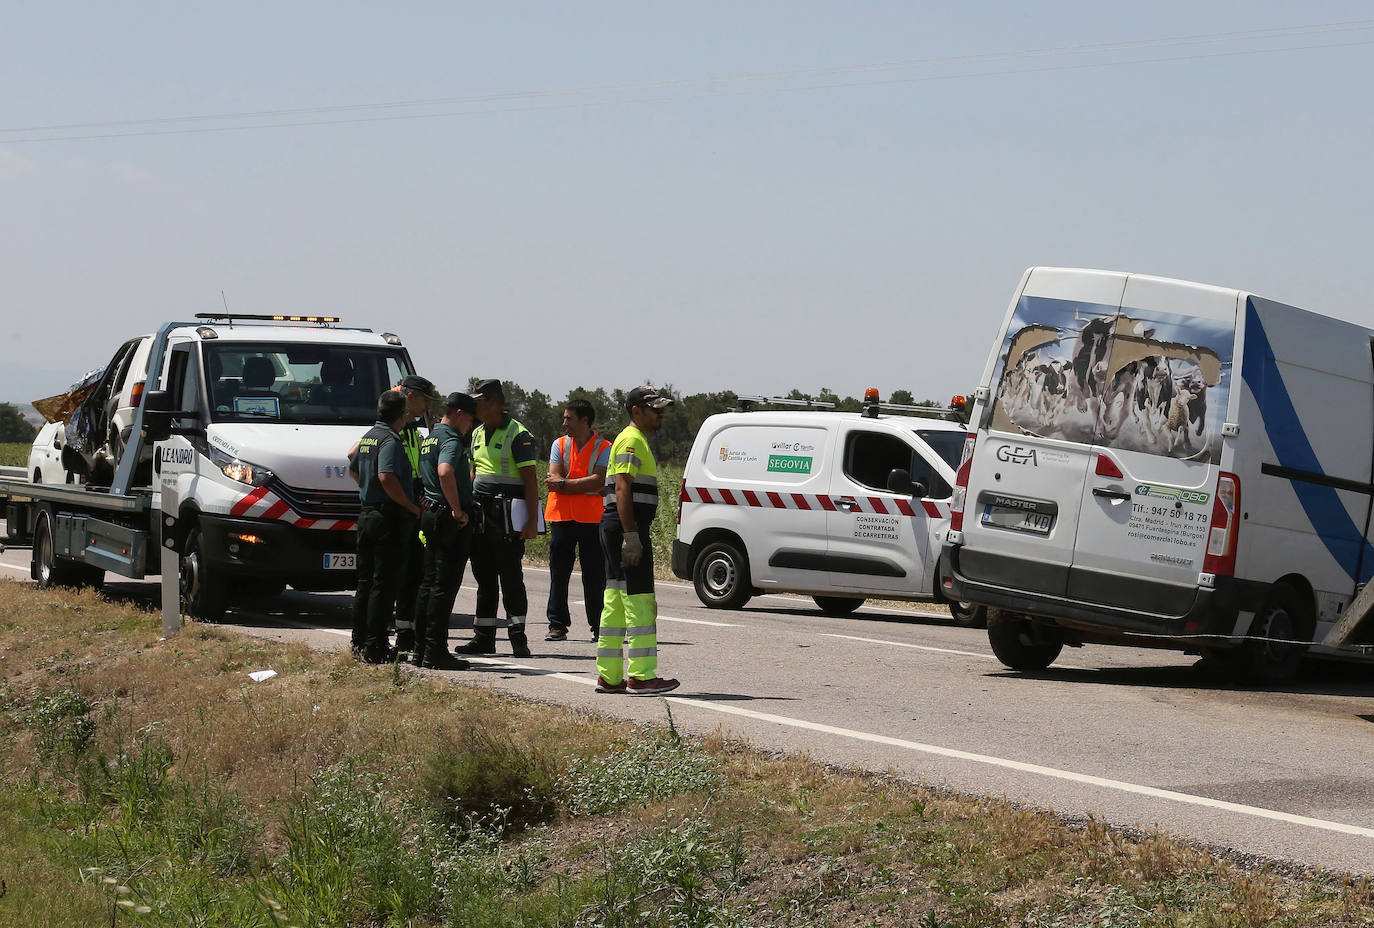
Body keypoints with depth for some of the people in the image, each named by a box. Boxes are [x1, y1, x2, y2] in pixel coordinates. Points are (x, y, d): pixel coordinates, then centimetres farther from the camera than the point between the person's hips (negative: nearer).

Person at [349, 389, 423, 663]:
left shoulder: (367, 437, 14)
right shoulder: (390, 440, -15)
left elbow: (353, 468, 29)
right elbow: (387, 477, -28)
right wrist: (411, 506, -18)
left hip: (366, 515, 9)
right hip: (389, 518, -9)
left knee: (365, 583, 14)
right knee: (383, 585, -7)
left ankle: (359, 644, 18)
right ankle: (375, 648, -9)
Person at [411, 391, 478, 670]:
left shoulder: (428, 438, 17)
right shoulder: (451, 439, -14)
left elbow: (424, 474, 30)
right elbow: (445, 472, -32)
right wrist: (457, 510, -24)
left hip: (431, 514, 10)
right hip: (451, 519, -10)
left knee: (428, 583, 13)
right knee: (444, 586, -7)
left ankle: (420, 648, 16)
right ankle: (435, 652, -7)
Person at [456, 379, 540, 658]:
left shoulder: (517, 434, -8)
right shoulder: (477, 433, 16)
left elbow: (530, 479, -11)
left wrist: (533, 520, -16)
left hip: (507, 513, -7)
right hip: (480, 511, 7)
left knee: (511, 576, -6)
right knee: (484, 577, 10)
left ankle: (518, 637, -2)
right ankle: (483, 637, 14)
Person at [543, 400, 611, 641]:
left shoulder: (603, 448, 1)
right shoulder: (560, 445, 11)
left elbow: (599, 481, -12)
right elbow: (554, 480, 0)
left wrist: (564, 483, -11)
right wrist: (583, 485, -12)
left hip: (591, 519, -3)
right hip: (562, 517, 3)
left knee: (594, 575, -1)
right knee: (558, 573, 2)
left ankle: (598, 626, 5)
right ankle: (557, 624, 7)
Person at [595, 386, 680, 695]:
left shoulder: (637, 441, 23)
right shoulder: (632, 440, -10)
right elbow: (622, 489, -19)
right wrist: (631, 536, -25)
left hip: (616, 530, 11)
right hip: (627, 528, -11)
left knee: (616, 603, 11)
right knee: (640, 603, -10)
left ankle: (609, 676, 15)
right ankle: (641, 677, -11)